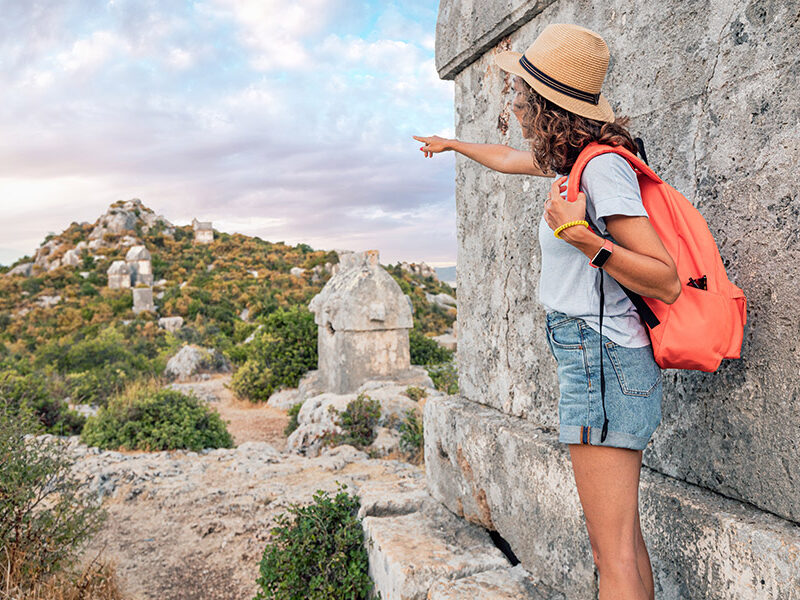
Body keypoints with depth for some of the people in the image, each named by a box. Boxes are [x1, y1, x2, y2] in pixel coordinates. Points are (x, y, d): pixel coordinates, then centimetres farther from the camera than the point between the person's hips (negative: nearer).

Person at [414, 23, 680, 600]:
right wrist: (451, 143, 50)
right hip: (602, 358, 9)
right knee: (622, 537, 15)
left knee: (613, 551, -5)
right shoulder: (569, 157, 13)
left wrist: (584, 238, -26)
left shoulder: (602, 167, -15)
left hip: (602, 357, -9)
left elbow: (668, 283, -17)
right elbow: (507, 157, 35)